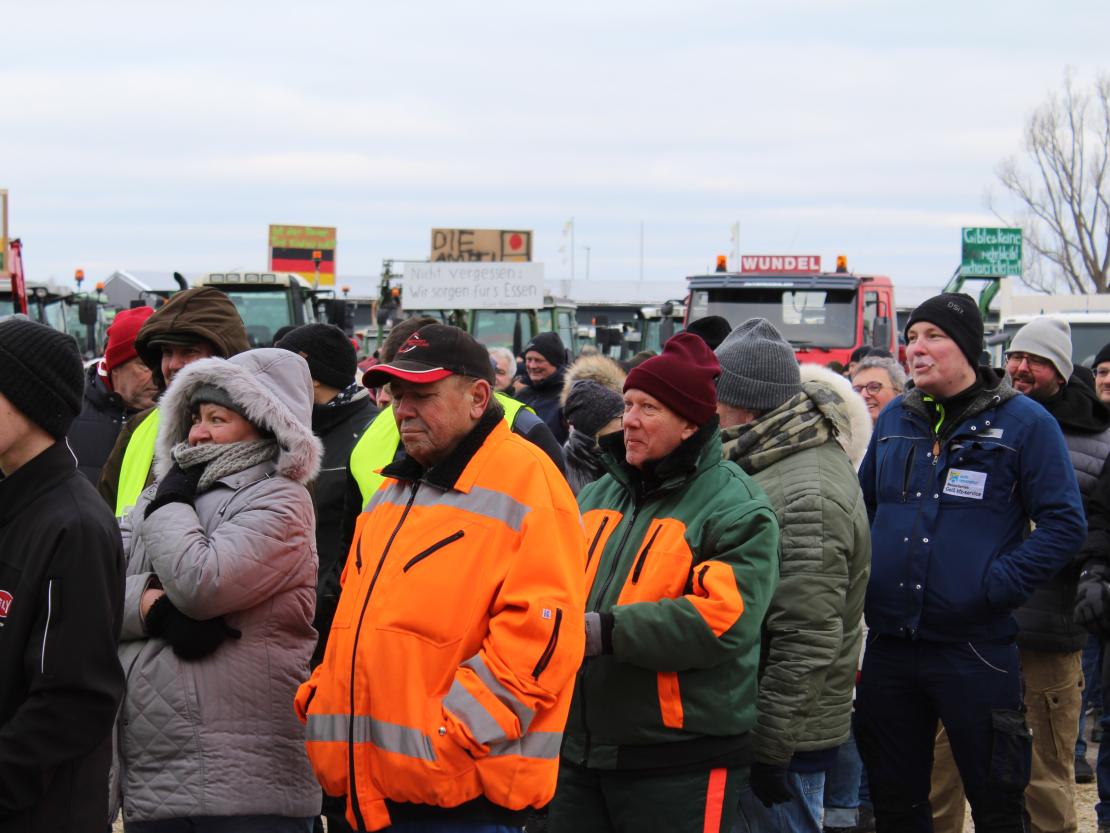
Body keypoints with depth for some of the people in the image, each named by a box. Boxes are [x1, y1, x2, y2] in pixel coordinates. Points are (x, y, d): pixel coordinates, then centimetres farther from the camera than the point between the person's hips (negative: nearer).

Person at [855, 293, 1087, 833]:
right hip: (890, 644, 5)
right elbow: (865, 508, 22)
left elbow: (1064, 524, -8)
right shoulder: (893, 420, 10)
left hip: (975, 645, -5)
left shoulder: (1024, 422, -5)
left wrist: (995, 586, -16)